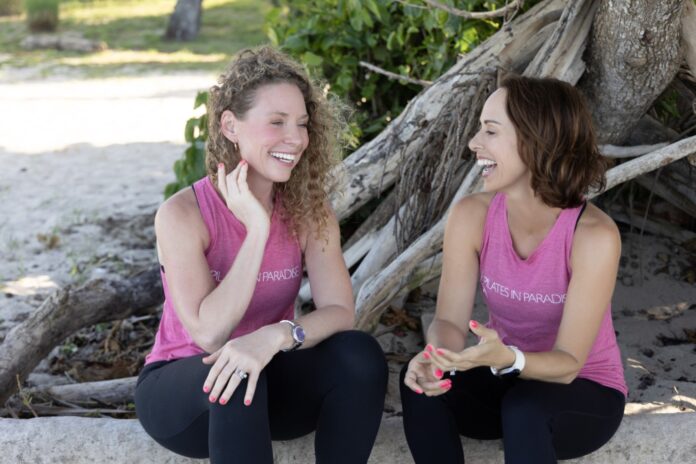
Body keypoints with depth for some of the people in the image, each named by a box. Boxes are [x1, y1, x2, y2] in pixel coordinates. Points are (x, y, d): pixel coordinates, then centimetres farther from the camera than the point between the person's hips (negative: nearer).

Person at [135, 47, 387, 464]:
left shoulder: (311, 211, -7)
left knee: (361, 354, -24)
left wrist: (277, 336, -40)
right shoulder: (183, 214, -19)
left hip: (266, 379, 4)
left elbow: (340, 312, -19)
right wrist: (257, 229, -31)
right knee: (232, 378, -38)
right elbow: (209, 334, -27)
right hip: (182, 388, -4)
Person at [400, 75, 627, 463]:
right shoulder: (472, 215, -13)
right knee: (421, 381, -25)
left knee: (525, 407, -36)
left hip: (584, 393, -4)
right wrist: (435, 357, -39)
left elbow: (568, 363, -26)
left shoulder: (594, 235, -26)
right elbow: (450, 319, -15)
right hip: (506, 375, 4)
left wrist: (507, 358, -46)